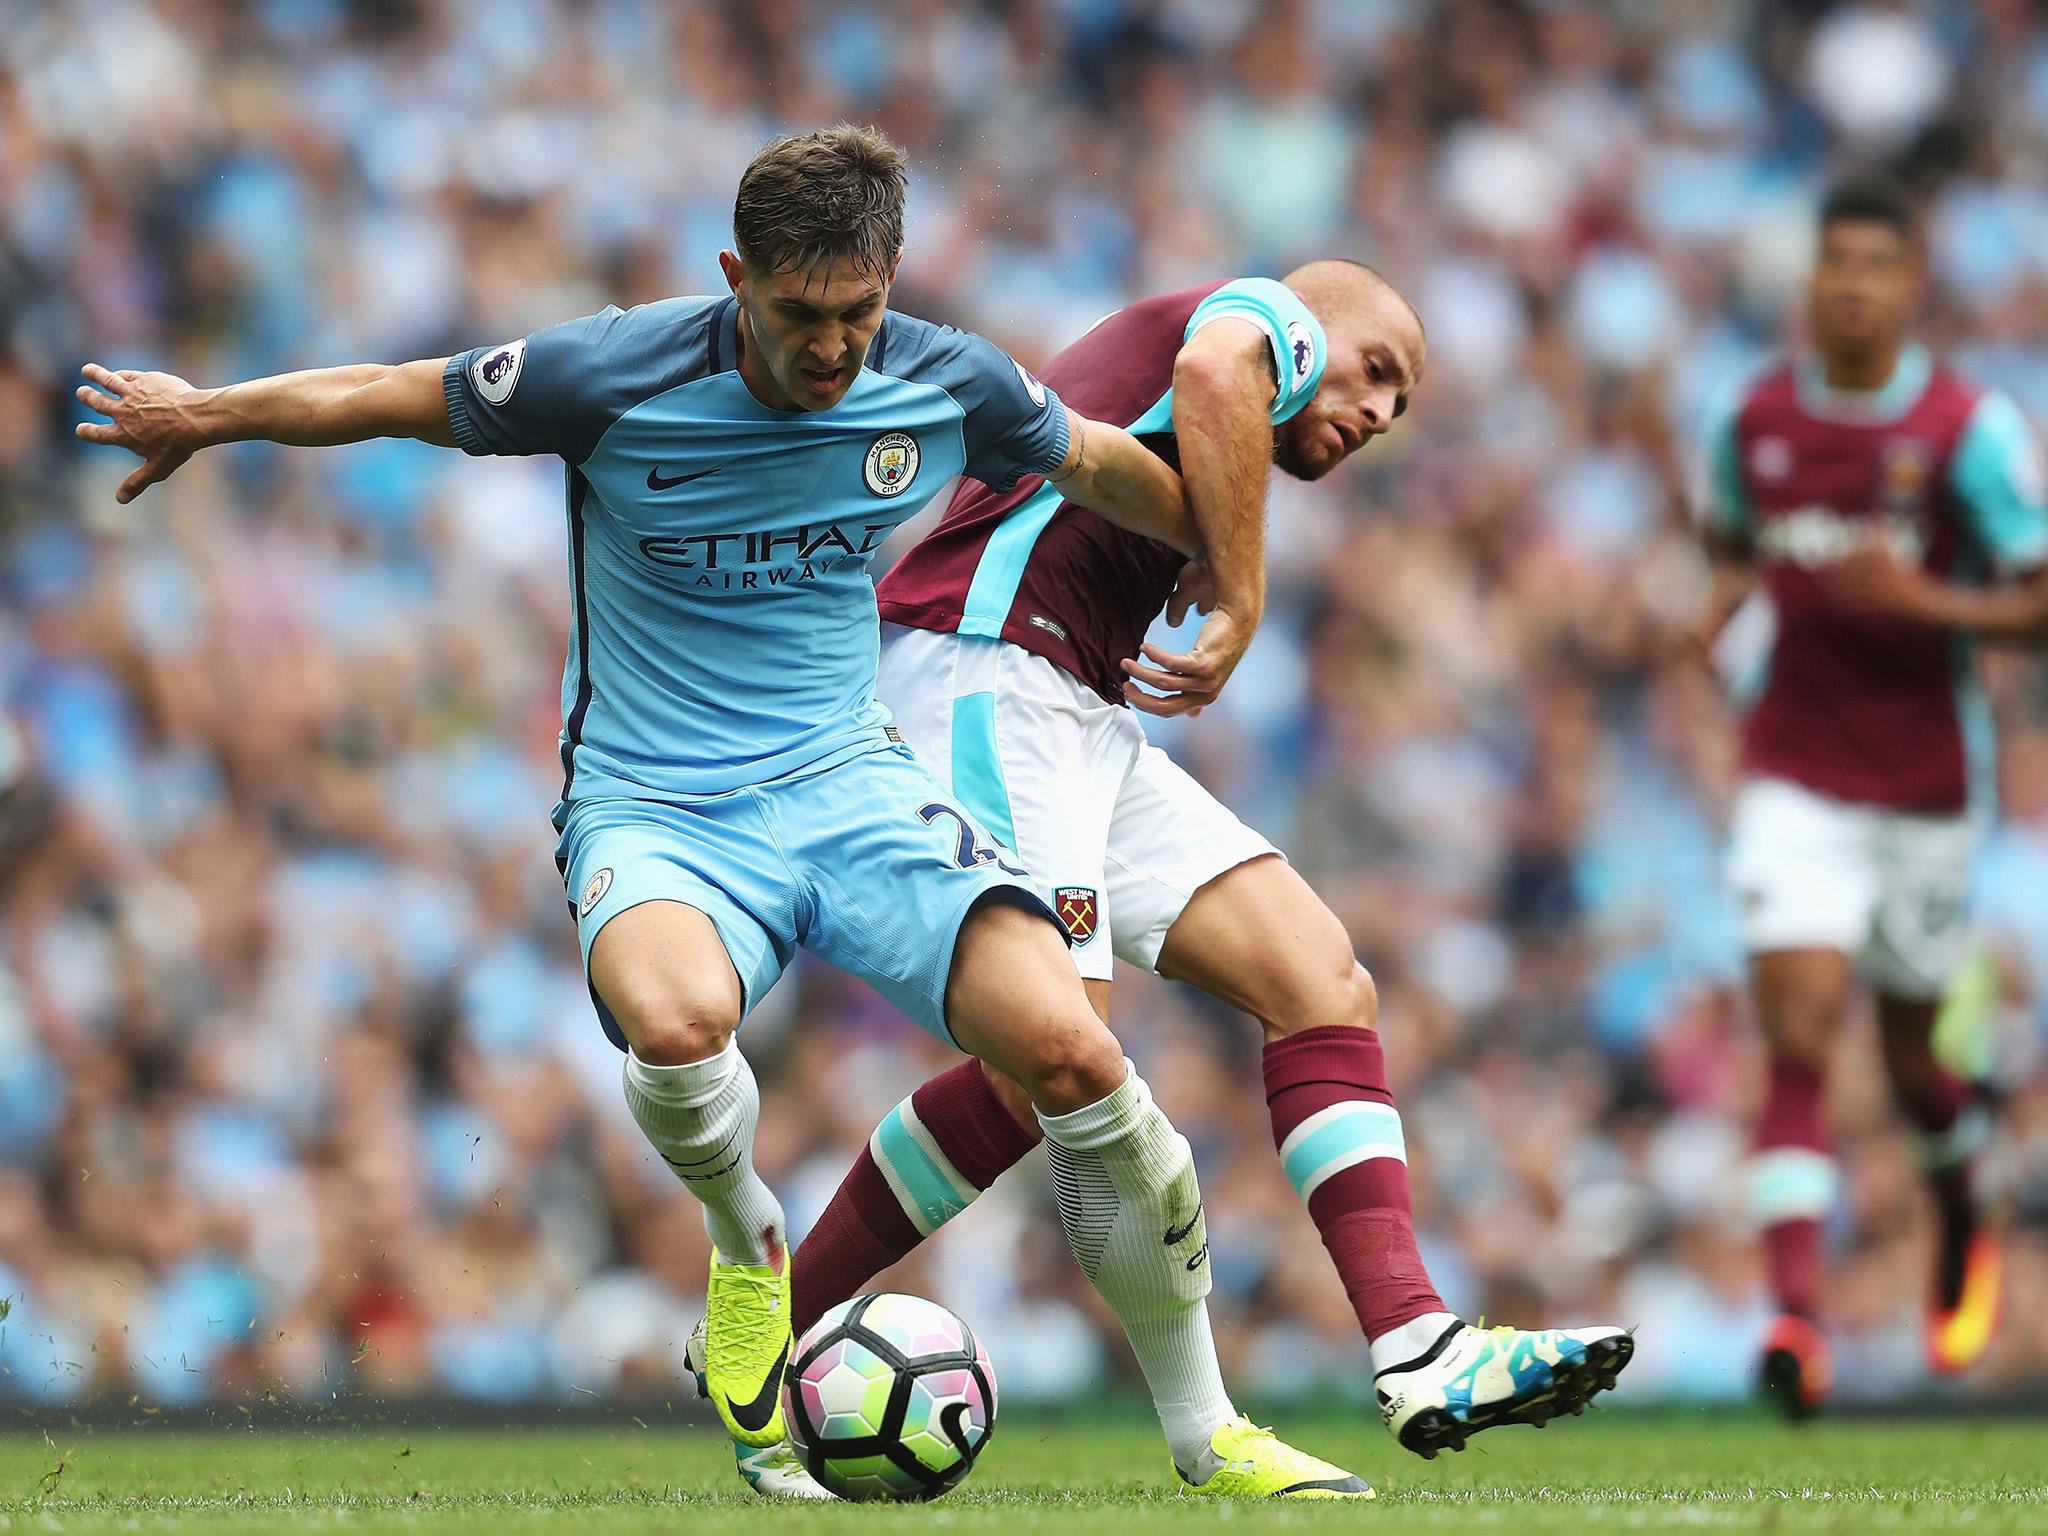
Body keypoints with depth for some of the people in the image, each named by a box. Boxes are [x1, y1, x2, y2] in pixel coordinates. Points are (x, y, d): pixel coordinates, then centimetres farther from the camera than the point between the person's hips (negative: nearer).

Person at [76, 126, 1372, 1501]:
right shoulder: (614, 377, -14)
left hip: (848, 782, 3)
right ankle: (749, 1245, -1)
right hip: (652, 812, -2)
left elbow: (1105, 465, 18)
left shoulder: (949, 385, -4)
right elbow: (385, 397, 2)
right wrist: (203, 415, 14)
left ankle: (1206, 1433, -5)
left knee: (1070, 1049, -23)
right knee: (673, 1022, -39)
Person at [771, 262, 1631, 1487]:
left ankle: (1419, 1348, -16)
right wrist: (1241, 608, -16)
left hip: (1083, 721, 10)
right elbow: (1217, 371, -19)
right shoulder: (1276, 321, 7)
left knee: (1323, 983, -3)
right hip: (978, 665, -10)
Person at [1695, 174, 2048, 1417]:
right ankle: (1800, 1314, -25)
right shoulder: (1754, 419, 1)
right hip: (1795, 783, 1)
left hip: (1926, 786, -1)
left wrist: (1920, 599, -23)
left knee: (1909, 1050, 14)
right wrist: (1724, 607, -2)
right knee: (1800, 1041, -16)